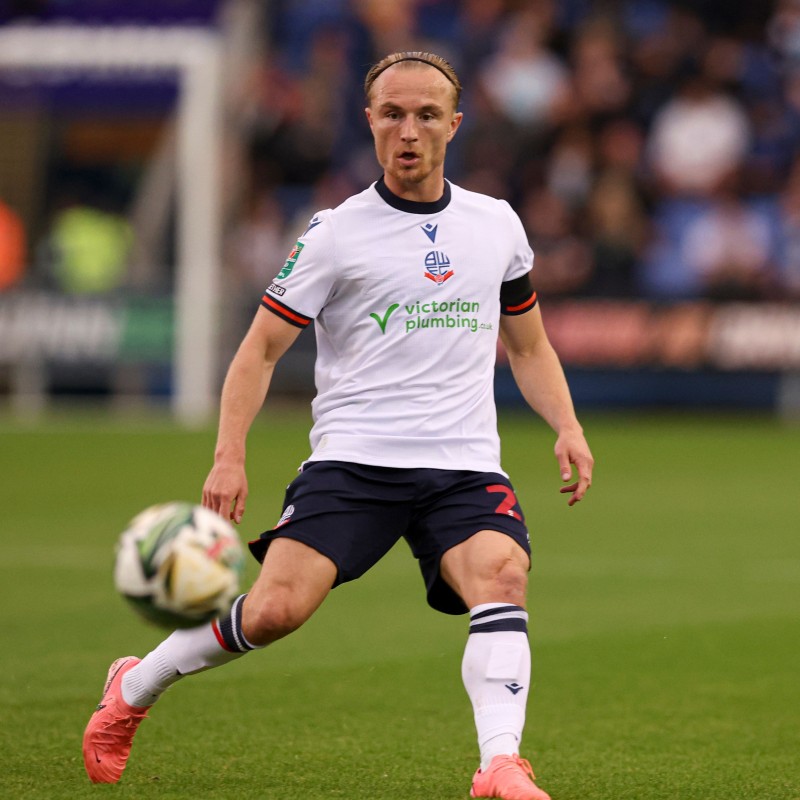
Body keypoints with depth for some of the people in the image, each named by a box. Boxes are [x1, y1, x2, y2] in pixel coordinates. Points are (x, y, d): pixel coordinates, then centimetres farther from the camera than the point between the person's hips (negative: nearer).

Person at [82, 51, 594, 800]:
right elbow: (261, 348, 4)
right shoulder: (336, 232, 2)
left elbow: (528, 347, 24)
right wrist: (229, 456, -8)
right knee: (276, 608, -16)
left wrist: (567, 427, 7)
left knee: (501, 573, -28)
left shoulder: (497, 225, 13)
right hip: (352, 458, -2)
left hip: (464, 464, 2)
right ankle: (134, 688, 10)